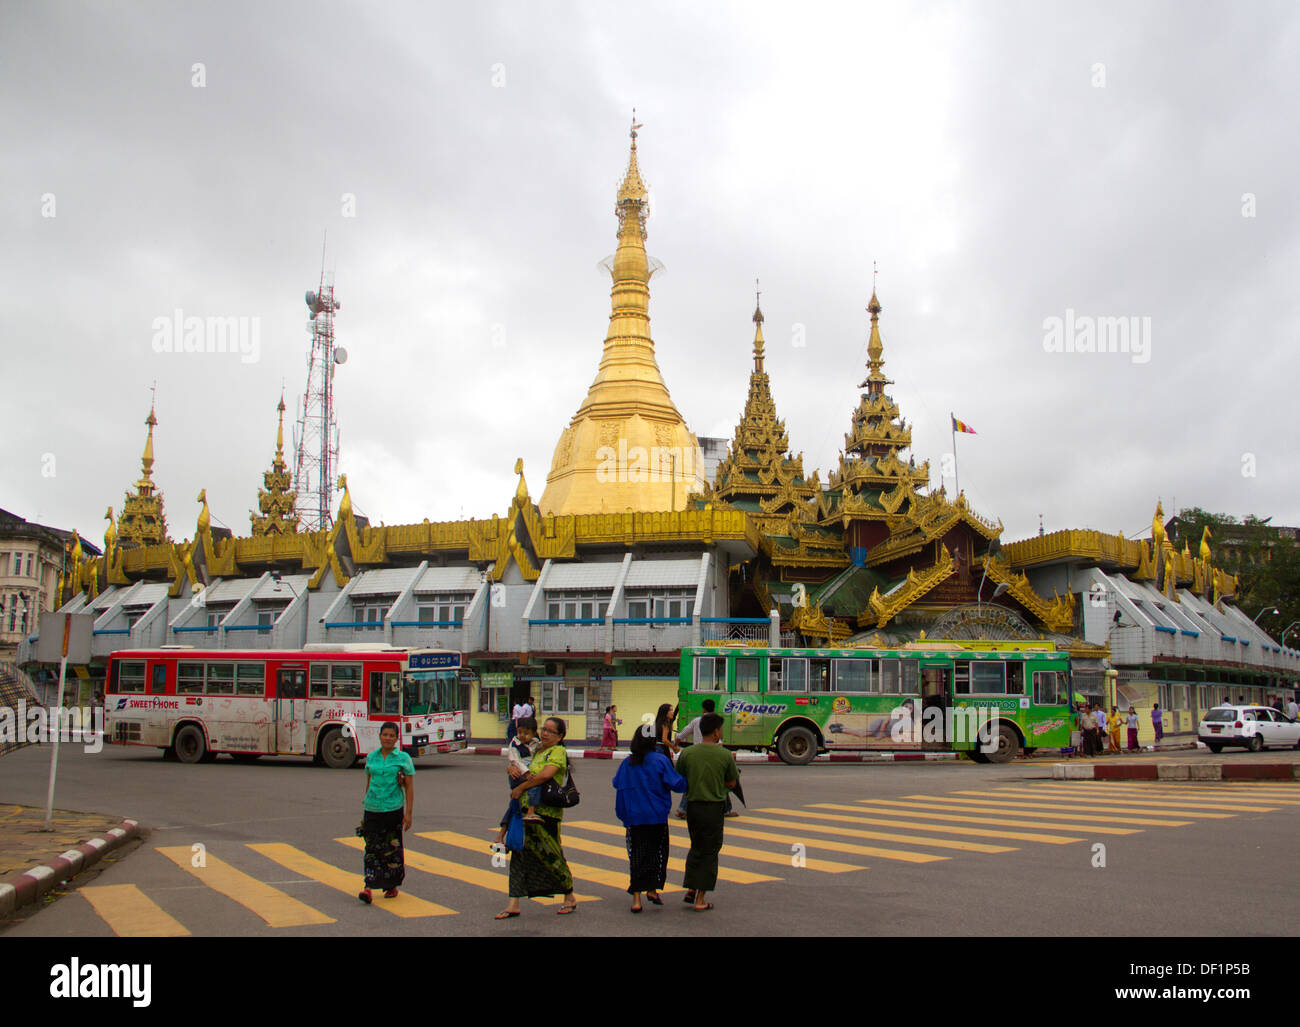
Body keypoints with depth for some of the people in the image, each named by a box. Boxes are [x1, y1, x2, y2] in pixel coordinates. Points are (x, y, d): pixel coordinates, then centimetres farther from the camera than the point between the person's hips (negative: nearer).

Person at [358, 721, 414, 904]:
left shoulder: (403, 758, -1)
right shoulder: (371, 757, 8)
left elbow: (409, 787, -2)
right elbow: (369, 783, 17)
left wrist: (408, 813, -7)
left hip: (393, 809, -2)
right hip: (372, 809, 2)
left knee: (392, 849, 7)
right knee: (372, 848, -5)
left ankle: (392, 886, 20)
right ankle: (369, 886, -8)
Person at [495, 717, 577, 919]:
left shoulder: (558, 752, -7)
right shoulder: (537, 750, 18)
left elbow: (546, 774, -23)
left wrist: (521, 787, -16)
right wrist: (524, 775, -10)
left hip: (546, 811, -8)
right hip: (528, 809, 8)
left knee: (551, 856, 0)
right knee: (520, 854, 5)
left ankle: (570, 898, 18)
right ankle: (513, 904, 10)